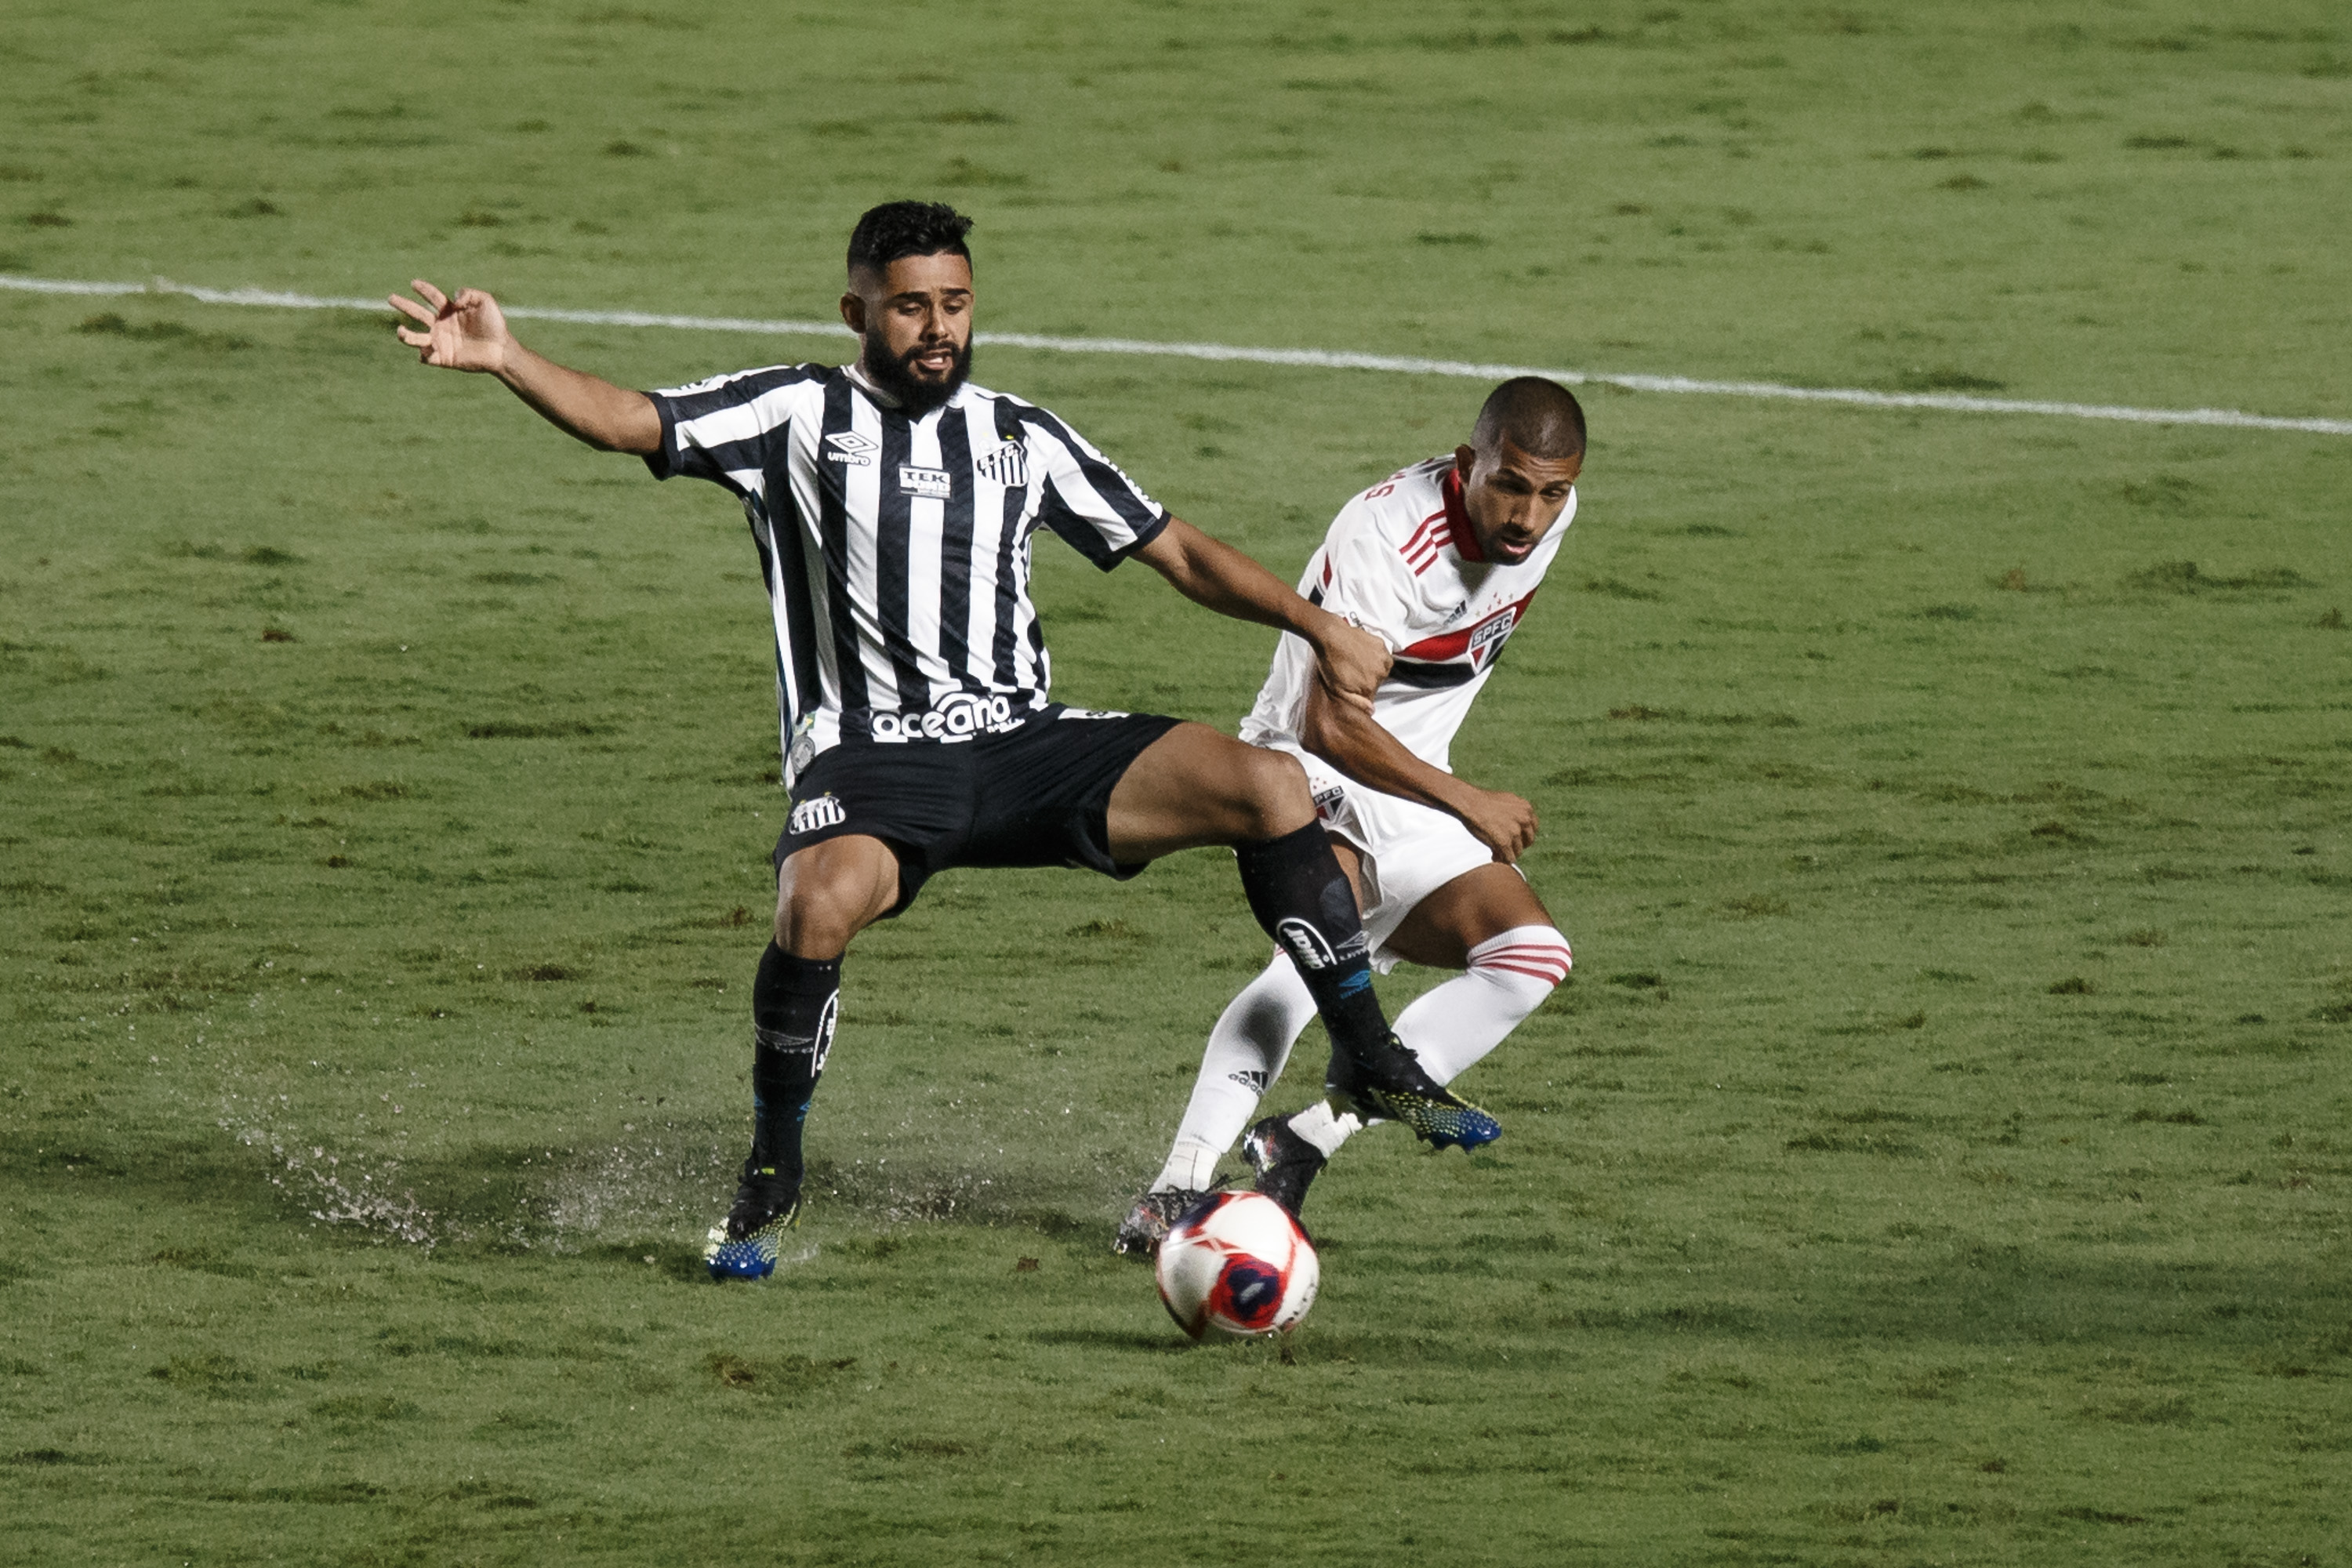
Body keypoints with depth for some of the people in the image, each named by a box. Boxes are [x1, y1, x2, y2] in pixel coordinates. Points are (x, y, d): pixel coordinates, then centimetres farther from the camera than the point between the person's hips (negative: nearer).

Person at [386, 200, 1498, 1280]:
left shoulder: (1022, 438, 16)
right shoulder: (795, 414, 4)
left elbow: (1176, 552, 22)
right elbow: (630, 421, -8)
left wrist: (1315, 624, 14)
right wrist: (504, 360, -25)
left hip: (1024, 744, 4)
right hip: (869, 760, -4)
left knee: (1271, 788, -13)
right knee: (821, 904, -37)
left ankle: (1366, 1061, 4)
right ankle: (770, 1185, -16)